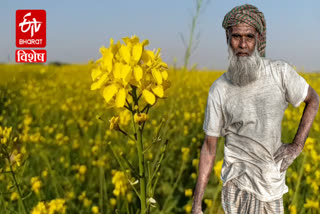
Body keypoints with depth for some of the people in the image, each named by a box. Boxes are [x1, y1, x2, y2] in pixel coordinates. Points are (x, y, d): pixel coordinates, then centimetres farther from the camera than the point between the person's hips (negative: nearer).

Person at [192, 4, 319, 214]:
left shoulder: (281, 72, -8)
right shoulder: (219, 90, -9)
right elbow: (209, 147, -2)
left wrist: (297, 145, -3)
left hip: (273, 181, 3)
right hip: (240, 182, -2)